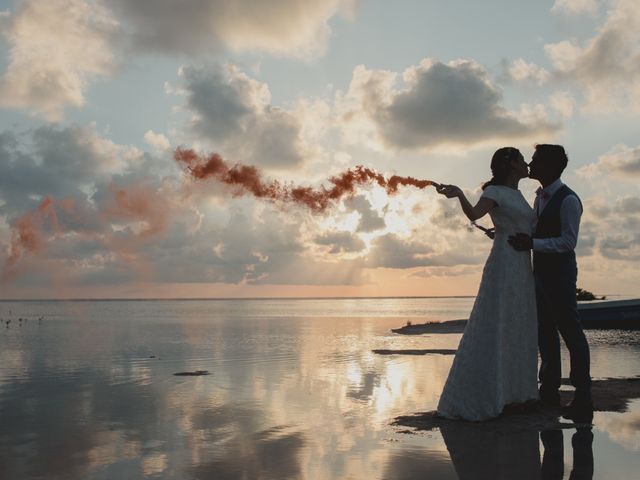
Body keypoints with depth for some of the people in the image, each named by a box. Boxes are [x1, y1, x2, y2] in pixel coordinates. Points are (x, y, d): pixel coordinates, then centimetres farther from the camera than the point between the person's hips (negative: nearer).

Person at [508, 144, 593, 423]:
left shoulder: (568, 200, -15)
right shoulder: (540, 197, 13)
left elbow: (568, 242, -20)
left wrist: (532, 243, -27)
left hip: (560, 272, -9)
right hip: (540, 271, 9)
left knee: (570, 331, -4)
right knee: (545, 331, 13)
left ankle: (582, 398, 4)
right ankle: (549, 391, 24)